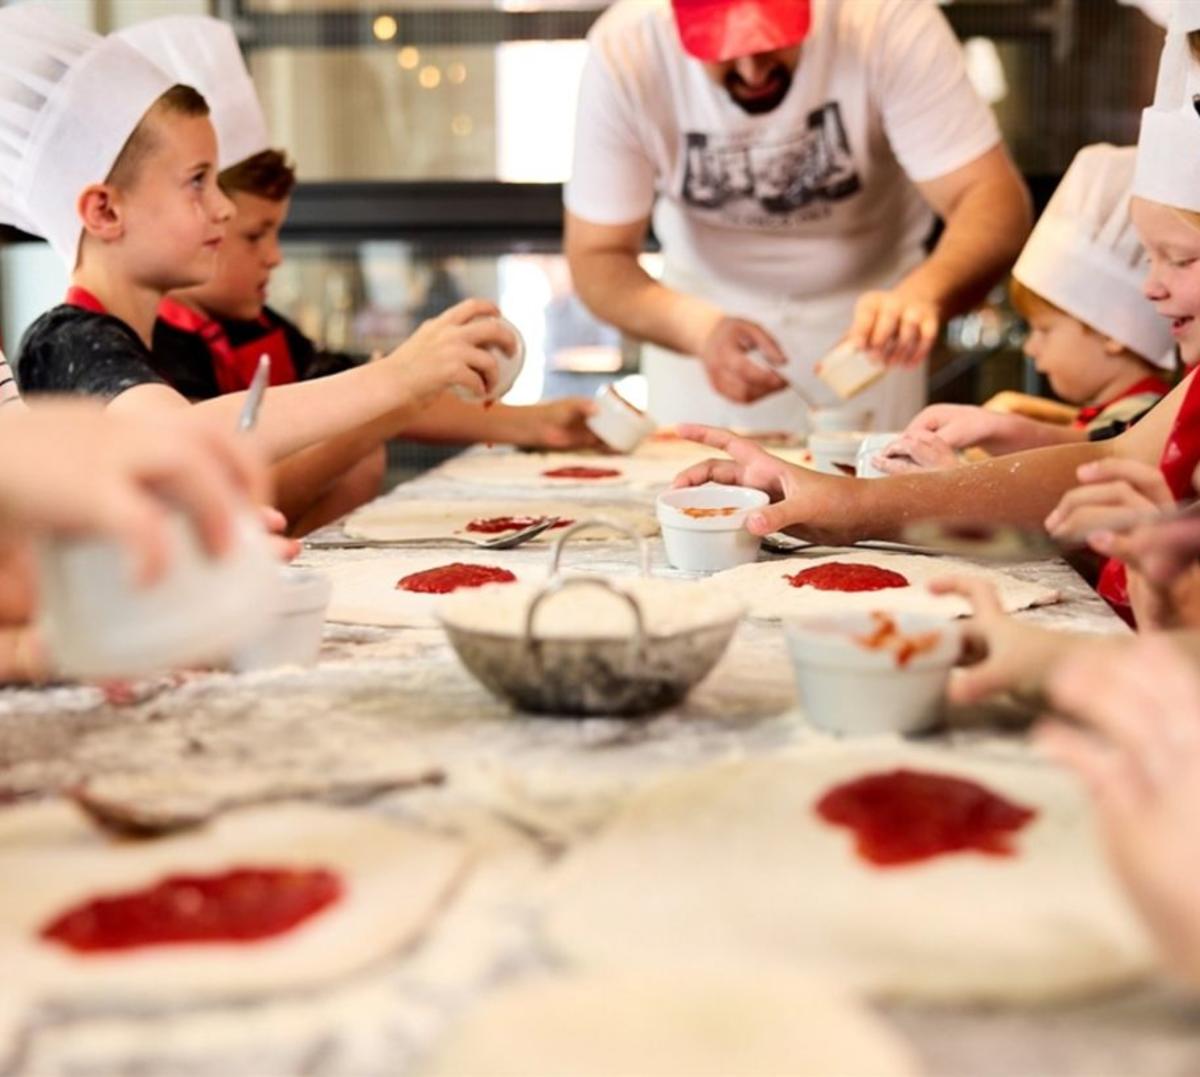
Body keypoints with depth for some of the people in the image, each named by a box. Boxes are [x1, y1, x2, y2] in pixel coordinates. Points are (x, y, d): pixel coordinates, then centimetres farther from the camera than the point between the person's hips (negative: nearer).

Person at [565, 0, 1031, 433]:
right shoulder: (622, 53, -26)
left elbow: (995, 200, -30)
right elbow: (597, 259, -21)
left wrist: (922, 294, -51)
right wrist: (699, 327, -40)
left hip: (864, 307, 0)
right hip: (706, 306, 1)